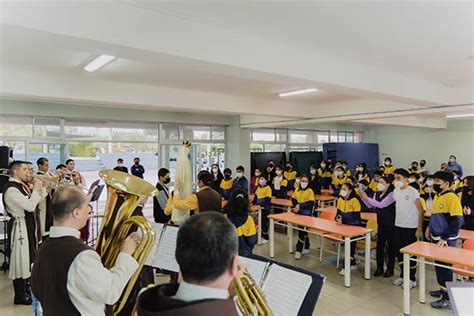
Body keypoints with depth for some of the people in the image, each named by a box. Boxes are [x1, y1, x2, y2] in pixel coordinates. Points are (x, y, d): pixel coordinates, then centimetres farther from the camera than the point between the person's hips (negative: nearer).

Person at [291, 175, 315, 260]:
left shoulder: (310, 191, -11)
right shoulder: (297, 190, 6)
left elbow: (311, 203, -16)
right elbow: (293, 199, 9)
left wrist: (300, 206, -21)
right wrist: (296, 205, -11)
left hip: (306, 214, -6)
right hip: (299, 213, 6)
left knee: (301, 232, -5)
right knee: (303, 231, 16)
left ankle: (298, 250, 2)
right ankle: (306, 248, 30)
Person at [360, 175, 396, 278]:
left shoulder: (391, 194, -16)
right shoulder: (377, 194, 5)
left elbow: (381, 204, -25)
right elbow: (370, 205, 5)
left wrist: (367, 198, -24)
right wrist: (363, 197, -8)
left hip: (390, 224, -6)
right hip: (381, 223, 6)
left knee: (390, 246, 7)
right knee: (379, 245, 10)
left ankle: (390, 269, 20)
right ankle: (379, 268, 21)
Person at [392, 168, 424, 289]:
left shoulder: (413, 192, -12)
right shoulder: (396, 191, 6)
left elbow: (421, 211, -12)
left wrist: (419, 229, -14)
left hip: (410, 228, -6)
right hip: (398, 226, 6)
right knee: (399, 252, 14)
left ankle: (412, 279, 19)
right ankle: (402, 275, 30)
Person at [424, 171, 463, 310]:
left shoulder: (451, 197, -18)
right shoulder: (437, 196, 7)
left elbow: (457, 221, -21)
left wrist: (445, 238, -21)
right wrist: (430, 228, 13)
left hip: (446, 240, -8)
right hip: (436, 237, 8)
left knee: (445, 266, 1)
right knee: (438, 264, 17)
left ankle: (447, 299, 13)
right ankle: (443, 289, 33)